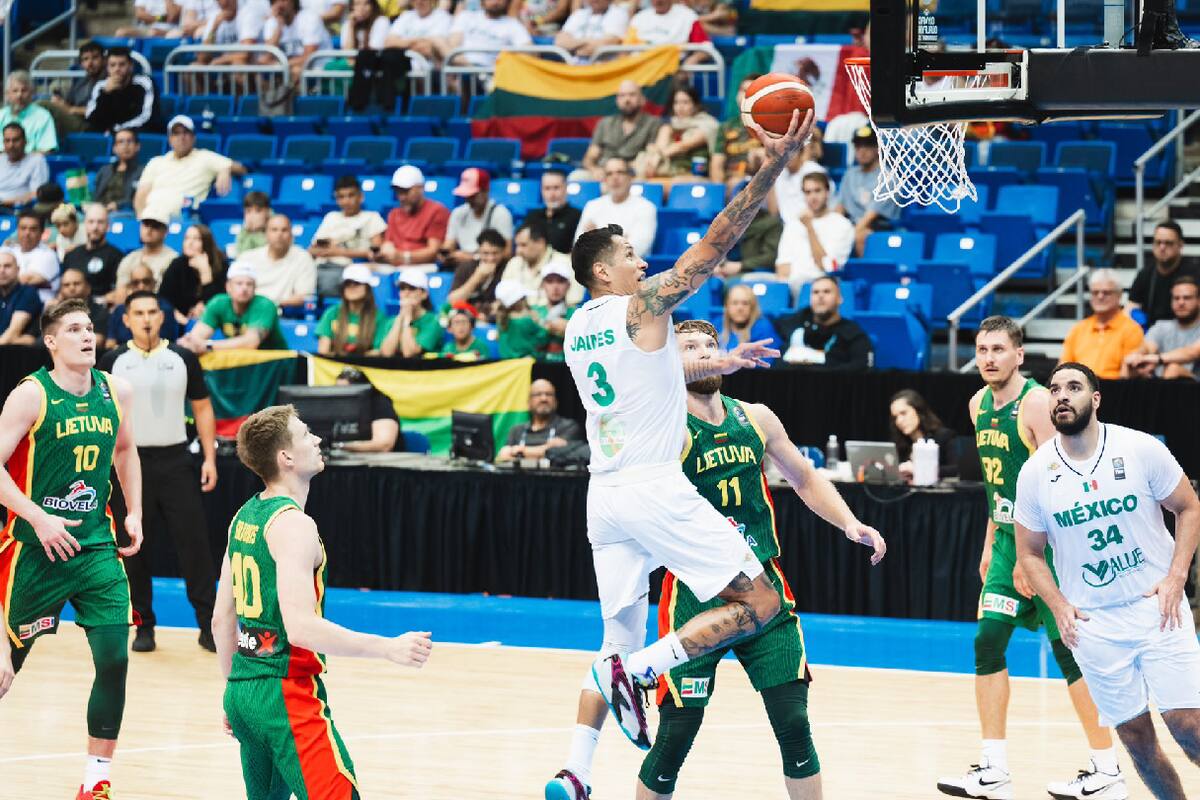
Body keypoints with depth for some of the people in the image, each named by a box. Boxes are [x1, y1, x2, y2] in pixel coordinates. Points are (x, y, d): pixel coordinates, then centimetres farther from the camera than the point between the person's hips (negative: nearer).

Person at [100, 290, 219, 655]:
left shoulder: (182, 359, 3)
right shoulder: (113, 362, 1)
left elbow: (202, 408, 8)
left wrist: (210, 458, 0)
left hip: (175, 461, 0)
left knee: (194, 542, -3)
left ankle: (209, 625, 0)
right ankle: (143, 626, 13)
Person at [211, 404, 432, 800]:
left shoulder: (245, 516, 12)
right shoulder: (292, 525, -16)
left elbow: (221, 619, 18)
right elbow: (300, 626, -26)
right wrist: (388, 648, -25)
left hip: (244, 690, 10)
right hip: (286, 693, -10)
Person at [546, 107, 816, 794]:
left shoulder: (577, 331, 17)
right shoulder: (642, 304, -4)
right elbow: (717, 243, -8)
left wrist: (716, 365, 35)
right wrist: (771, 168, -9)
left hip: (606, 496, 8)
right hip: (656, 487, -8)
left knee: (620, 636, 14)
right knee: (760, 603, -3)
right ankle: (635, 674, -16)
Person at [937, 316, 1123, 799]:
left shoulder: (1037, 403, -16)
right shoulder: (979, 406, 9)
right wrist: (992, 543, 18)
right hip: (1010, 537, 8)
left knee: (1068, 648, -5)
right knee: (988, 642, 1)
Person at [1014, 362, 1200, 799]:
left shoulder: (1141, 449, -7)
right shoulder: (1035, 472, -1)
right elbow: (1030, 553, 8)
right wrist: (1060, 608, -6)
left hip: (1157, 606, -2)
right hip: (1092, 623, 2)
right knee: (1135, 734, 3)